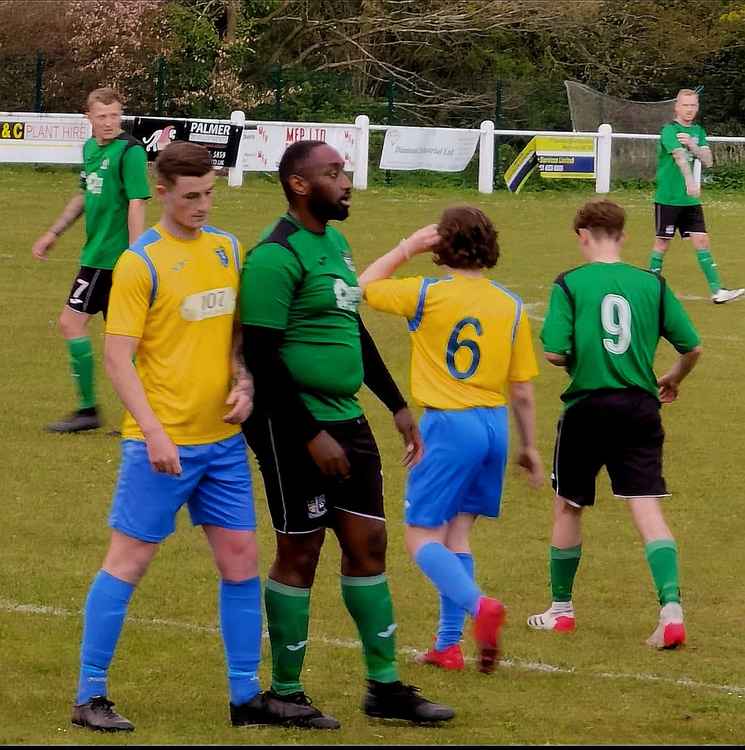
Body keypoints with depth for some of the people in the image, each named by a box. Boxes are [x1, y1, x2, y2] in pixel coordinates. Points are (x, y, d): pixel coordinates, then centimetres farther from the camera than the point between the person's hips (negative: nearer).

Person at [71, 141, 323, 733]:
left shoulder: (228, 249, 9)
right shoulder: (140, 262, -11)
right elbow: (117, 355, -13)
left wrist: (244, 383, 1)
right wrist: (153, 432, -20)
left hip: (223, 439, 6)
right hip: (163, 443, -6)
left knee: (241, 559, 8)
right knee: (128, 561, 0)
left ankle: (246, 696, 17)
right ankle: (90, 697, 7)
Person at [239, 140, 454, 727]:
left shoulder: (336, 242, 13)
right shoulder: (277, 255, -16)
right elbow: (263, 359, -19)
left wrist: (397, 404, 21)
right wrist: (312, 436, -21)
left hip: (347, 419, 9)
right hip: (295, 427, -9)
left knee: (369, 542, 10)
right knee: (300, 552, -1)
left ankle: (386, 686, 18)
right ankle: (286, 693, 11)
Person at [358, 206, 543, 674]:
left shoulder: (427, 295, -8)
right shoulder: (511, 306, 3)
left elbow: (364, 286, 9)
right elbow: (522, 390, 7)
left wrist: (408, 248, 14)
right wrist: (530, 446, 17)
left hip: (448, 425, -5)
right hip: (494, 424, 5)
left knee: (421, 537, 0)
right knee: (457, 534, 14)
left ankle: (478, 605, -23)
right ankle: (449, 644, 13)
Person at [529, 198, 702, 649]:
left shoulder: (570, 285, -5)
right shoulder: (652, 284, 2)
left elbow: (554, 353, -13)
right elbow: (692, 347, 4)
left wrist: (575, 361, 10)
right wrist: (674, 379, 25)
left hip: (587, 408, -2)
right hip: (640, 407, 2)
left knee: (568, 506, 17)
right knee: (647, 508, -3)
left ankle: (561, 608, 28)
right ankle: (671, 608, -20)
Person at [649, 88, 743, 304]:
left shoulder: (698, 131, 11)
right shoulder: (669, 130, -12)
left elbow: (708, 160, 3)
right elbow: (679, 156, -29)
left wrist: (693, 146, -16)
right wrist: (690, 182, -44)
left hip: (690, 199, 6)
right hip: (668, 197, -6)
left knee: (701, 240, 0)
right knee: (663, 242, 3)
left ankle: (717, 291, -3)